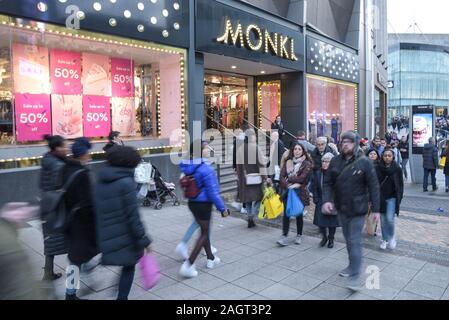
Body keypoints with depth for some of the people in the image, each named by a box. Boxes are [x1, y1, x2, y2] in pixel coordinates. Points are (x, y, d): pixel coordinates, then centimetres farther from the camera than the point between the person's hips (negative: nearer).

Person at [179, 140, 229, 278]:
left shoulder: (186, 167, -2)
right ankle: (188, 265, 1)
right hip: (203, 204, -7)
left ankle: (211, 259, 37)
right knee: (204, 234, 6)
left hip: (192, 203, 7)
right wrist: (222, 208, -10)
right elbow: (213, 192, -19)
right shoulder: (206, 169, -22)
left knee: (204, 231, 22)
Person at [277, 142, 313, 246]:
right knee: (286, 214, -4)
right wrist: (288, 186, -16)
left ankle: (299, 236, 25)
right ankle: (284, 237, -1)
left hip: (300, 192, -2)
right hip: (288, 192, 3)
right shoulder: (288, 162, 8)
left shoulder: (307, 164, -2)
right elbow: (282, 176, -1)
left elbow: (302, 178, -15)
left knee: (299, 214, 8)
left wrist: (288, 179, -8)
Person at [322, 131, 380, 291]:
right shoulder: (335, 161, -1)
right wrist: (326, 200, -14)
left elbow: (373, 186, -9)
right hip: (341, 208, 5)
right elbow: (327, 182, 1)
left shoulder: (364, 162, -12)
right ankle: (353, 265, 37)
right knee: (348, 239, 19)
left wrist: (376, 209, -9)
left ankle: (355, 276, 2)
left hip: (357, 209, -5)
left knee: (354, 241, -6)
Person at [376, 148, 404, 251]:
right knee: (383, 220, 7)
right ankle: (385, 239, 24)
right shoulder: (378, 168, -4)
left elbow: (400, 185, 1)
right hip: (381, 197, 1)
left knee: (389, 218, -12)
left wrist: (399, 199, -3)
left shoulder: (397, 169, -4)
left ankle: (392, 237, 14)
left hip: (392, 197, -1)